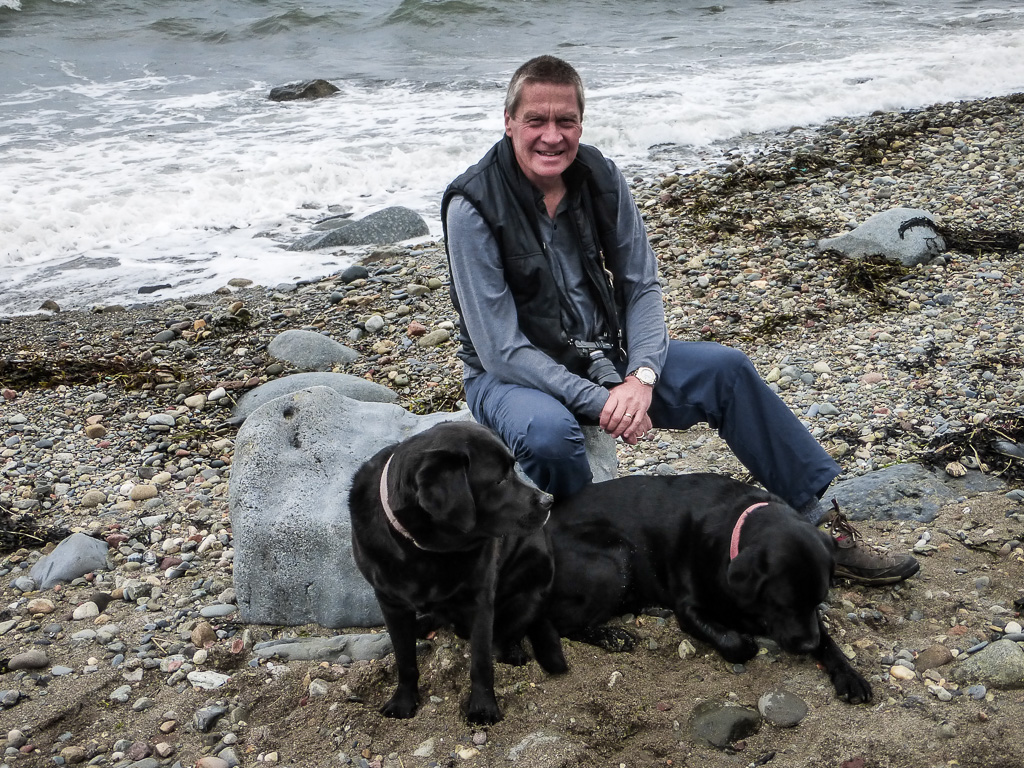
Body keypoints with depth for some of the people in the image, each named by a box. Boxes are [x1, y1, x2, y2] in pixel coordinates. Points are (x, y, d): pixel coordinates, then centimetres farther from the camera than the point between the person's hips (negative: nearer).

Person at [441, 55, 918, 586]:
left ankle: (823, 528, 4)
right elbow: (502, 350, -23)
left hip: (604, 358, 5)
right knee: (549, 432, -39)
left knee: (727, 370, -7)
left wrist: (641, 377, -19)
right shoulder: (473, 207, -21)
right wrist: (599, 402, -27)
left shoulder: (602, 180, -5)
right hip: (511, 377, -5)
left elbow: (643, 287, -1)